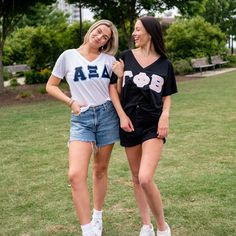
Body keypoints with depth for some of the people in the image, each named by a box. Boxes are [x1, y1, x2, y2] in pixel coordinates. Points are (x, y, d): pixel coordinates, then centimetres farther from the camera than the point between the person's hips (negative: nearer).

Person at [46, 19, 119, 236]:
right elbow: (51, 86, 9)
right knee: (76, 174, -17)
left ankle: (98, 216, 33)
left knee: (100, 169, 12)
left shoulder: (109, 59, 6)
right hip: (81, 119, -1)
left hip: (107, 115, 2)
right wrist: (70, 102, -5)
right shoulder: (69, 56, 2)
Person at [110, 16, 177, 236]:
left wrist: (165, 116, -8)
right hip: (129, 123, 3)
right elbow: (114, 89, 4)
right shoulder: (126, 56, 2)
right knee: (136, 177, 10)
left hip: (153, 125, -2)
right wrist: (122, 116, -7)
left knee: (146, 178, -17)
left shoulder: (164, 64, 2)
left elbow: (167, 97, 10)